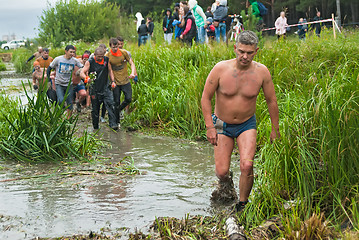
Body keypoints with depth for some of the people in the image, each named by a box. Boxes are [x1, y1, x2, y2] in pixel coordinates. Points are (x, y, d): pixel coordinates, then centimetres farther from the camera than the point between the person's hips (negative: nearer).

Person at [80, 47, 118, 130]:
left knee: (110, 104, -18)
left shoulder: (106, 60, 2)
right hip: (95, 89, -1)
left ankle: (113, 124, -21)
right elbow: (82, 73, -8)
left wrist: (113, 81, 4)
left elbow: (110, 71, 15)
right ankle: (95, 127, 22)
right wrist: (87, 78, -29)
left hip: (105, 88, 1)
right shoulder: (90, 62, -7)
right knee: (95, 109, 7)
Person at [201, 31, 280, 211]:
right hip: (222, 125, 0)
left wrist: (275, 129, 5)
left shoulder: (261, 72, -12)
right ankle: (225, 184, 35)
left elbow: (271, 101, 1)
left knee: (247, 166, -20)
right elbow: (205, 97, -8)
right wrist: (209, 127, -13)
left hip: (247, 125, 0)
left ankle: (242, 205, 3)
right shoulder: (221, 69, -17)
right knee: (221, 172, -4)